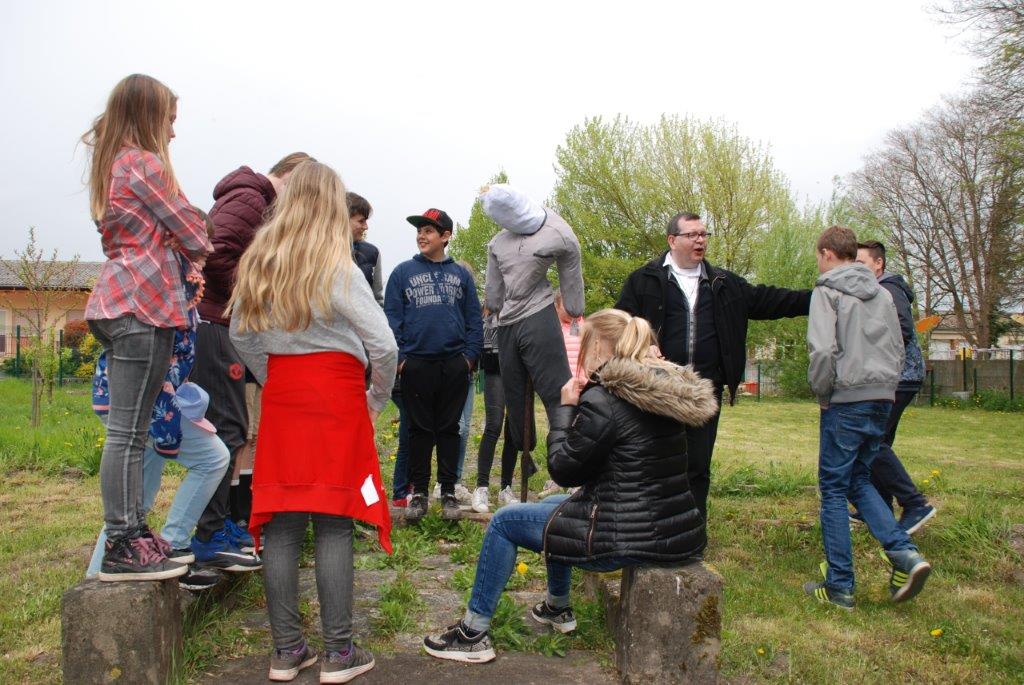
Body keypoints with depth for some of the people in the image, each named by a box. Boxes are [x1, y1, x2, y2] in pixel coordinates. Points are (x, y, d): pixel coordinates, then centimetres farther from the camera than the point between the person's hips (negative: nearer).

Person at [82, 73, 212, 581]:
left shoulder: (110, 165, 22)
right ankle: (122, 549, -3)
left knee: (130, 429, 10)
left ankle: (132, 534, 15)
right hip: (142, 303, -9)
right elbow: (191, 232, -3)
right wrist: (208, 257, 15)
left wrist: (184, 255, 8)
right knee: (129, 431, -8)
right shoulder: (145, 164, -6)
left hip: (117, 299, 10)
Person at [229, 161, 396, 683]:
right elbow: (382, 344, -13)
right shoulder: (336, 268, -9)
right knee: (333, 523, 0)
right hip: (336, 394, -5)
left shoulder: (258, 262, 7)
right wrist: (378, 397, 2)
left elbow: (241, 335, 14)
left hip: (280, 396, 5)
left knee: (281, 522, 7)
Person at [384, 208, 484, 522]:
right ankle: (418, 492, 14)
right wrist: (399, 357, -7)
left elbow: (474, 319, 10)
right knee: (420, 429, 5)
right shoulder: (403, 272, 7)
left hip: (454, 364, 1)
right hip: (416, 363, -1)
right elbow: (392, 317, 2)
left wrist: (470, 355, -2)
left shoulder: (461, 275, 11)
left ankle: (448, 492, 15)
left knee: (449, 429, 7)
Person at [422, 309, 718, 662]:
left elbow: (563, 470, -11)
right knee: (552, 504, 32)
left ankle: (473, 633, 18)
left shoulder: (602, 400, -20)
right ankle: (558, 608, 46)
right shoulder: (664, 389, 6)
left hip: (630, 537, -9)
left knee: (503, 522, 9)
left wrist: (566, 407, -1)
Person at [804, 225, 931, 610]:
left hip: (847, 402, -7)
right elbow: (898, 350, 17)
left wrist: (821, 394, -4)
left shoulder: (827, 292, -6)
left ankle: (839, 587, 8)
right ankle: (904, 554, 1)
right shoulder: (882, 294, 15)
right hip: (883, 401, 7)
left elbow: (823, 350, -17)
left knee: (833, 490, 3)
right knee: (859, 481, 19)